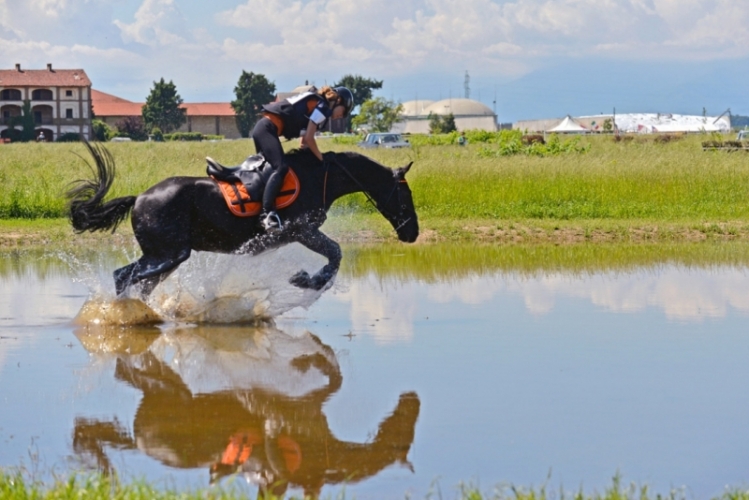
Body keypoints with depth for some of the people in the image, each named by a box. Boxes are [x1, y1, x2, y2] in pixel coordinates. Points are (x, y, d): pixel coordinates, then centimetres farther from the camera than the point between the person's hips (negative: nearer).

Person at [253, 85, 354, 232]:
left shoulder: (315, 103, 25)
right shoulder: (323, 106, -4)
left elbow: (304, 140, 23)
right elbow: (308, 139, -9)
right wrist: (322, 159, 2)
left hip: (262, 127, 11)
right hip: (268, 129, -11)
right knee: (281, 168, -24)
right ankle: (267, 214, -37)